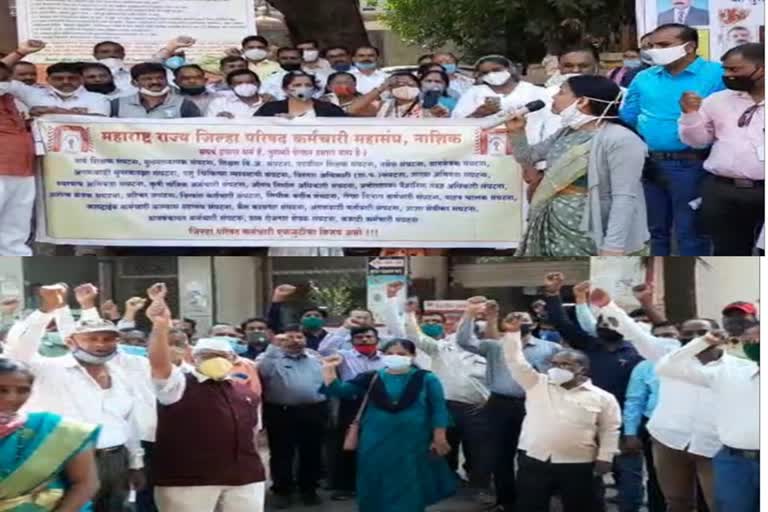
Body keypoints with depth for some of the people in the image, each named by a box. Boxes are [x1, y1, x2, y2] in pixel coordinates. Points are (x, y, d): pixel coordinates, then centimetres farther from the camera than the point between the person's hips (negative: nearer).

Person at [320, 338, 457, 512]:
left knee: (410, 490, 9)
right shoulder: (371, 378, 1)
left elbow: (438, 409, -3)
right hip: (376, 443, 2)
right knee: (378, 489, 11)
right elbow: (337, 391, -2)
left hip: (413, 443, -2)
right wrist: (329, 369, -14)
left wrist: (439, 438, -8)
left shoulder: (426, 379, -4)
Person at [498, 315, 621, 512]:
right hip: (533, 460, 1)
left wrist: (605, 457, -1)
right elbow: (516, 362, 1)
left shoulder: (602, 398, 4)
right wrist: (512, 333, -9)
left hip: (577, 464, -1)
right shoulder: (537, 384, 7)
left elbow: (610, 430, 7)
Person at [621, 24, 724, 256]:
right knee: (653, 229, 17)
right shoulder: (643, 78, 9)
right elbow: (627, 118, 13)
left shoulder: (716, 75, -6)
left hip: (690, 165, -5)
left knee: (690, 232, 3)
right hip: (647, 164, 5)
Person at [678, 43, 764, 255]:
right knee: (727, 251, 13)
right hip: (721, 191, 3)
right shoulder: (717, 100, 9)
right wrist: (691, 114, -4)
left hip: (762, 190, -3)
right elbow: (697, 141, 11)